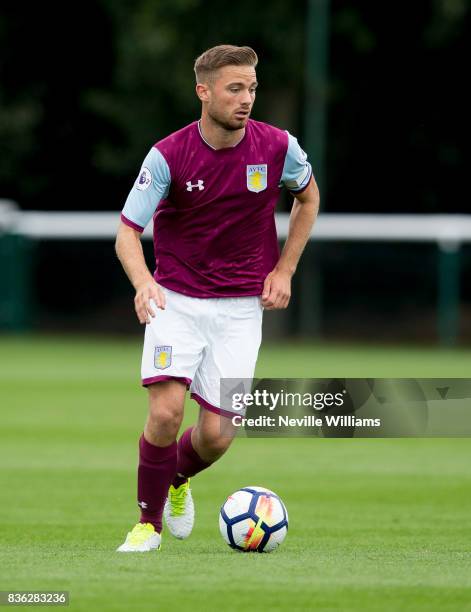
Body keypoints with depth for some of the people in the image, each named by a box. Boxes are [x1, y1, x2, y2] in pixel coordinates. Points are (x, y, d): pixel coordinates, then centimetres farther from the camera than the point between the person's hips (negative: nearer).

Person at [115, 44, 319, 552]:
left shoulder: (277, 147, -7)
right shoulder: (168, 156, -13)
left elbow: (308, 197, 14)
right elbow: (127, 230, -11)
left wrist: (284, 270, 6)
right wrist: (143, 282, -31)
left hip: (242, 308, 2)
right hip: (176, 301, -2)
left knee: (215, 436, -4)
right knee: (165, 411, -19)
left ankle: (178, 479, 33)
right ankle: (148, 522, 4)